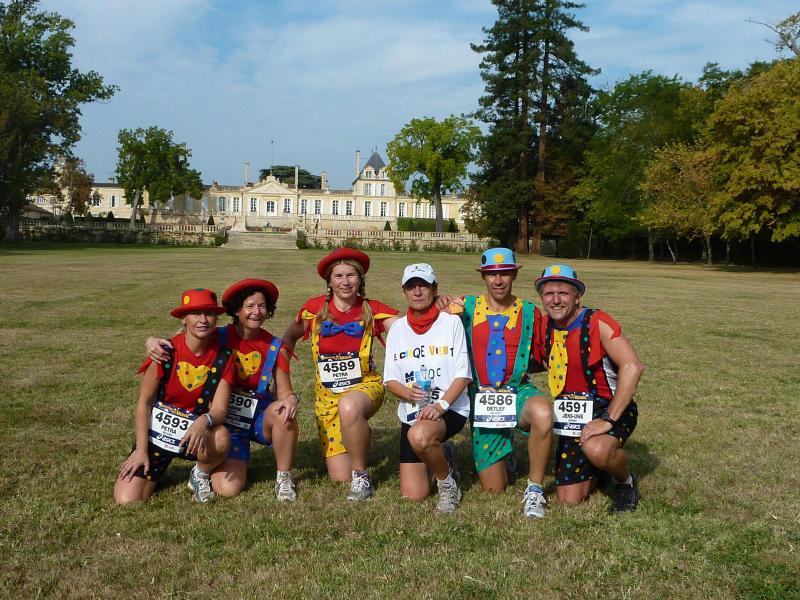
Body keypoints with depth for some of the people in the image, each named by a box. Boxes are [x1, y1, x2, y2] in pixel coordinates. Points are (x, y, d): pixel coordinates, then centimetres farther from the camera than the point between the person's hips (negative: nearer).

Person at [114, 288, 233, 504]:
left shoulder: (222, 357, -10)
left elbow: (219, 409, -13)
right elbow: (144, 402, -6)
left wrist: (204, 421, -37)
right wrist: (142, 449, -11)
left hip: (195, 433, 1)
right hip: (157, 432, -1)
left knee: (221, 438, -35)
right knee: (127, 499, -16)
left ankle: (201, 474, -1)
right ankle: (155, 470, 18)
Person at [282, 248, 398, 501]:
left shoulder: (372, 310, -4)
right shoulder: (315, 308, -2)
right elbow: (289, 338, 14)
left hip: (365, 385, -2)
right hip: (327, 393, 2)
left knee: (349, 407, -41)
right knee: (340, 476, -4)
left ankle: (361, 475, -17)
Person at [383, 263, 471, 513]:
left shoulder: (451, 322, -1)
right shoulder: (398, 328, 9)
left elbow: (463, 374, -6)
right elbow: (390, 379, 6)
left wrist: (440, 406, -21)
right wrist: (407, 392, -16)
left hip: (450, 408, -4)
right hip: (411, 413, 4)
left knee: (419, 435, -39)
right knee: (412, 495, -3)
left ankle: (447, 481, -8)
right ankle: (438, 457, 30)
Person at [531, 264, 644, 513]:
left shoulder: (597, 323, -18)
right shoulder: (543, 327, -1)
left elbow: (633, 366, -29)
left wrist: (609, 420, -31)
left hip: (609, 408, -5)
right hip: (572, 418, 5)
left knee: (596, 449, -38)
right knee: (569, 499, 3)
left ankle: (626, 482, -5)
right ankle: (595, 468, 34)